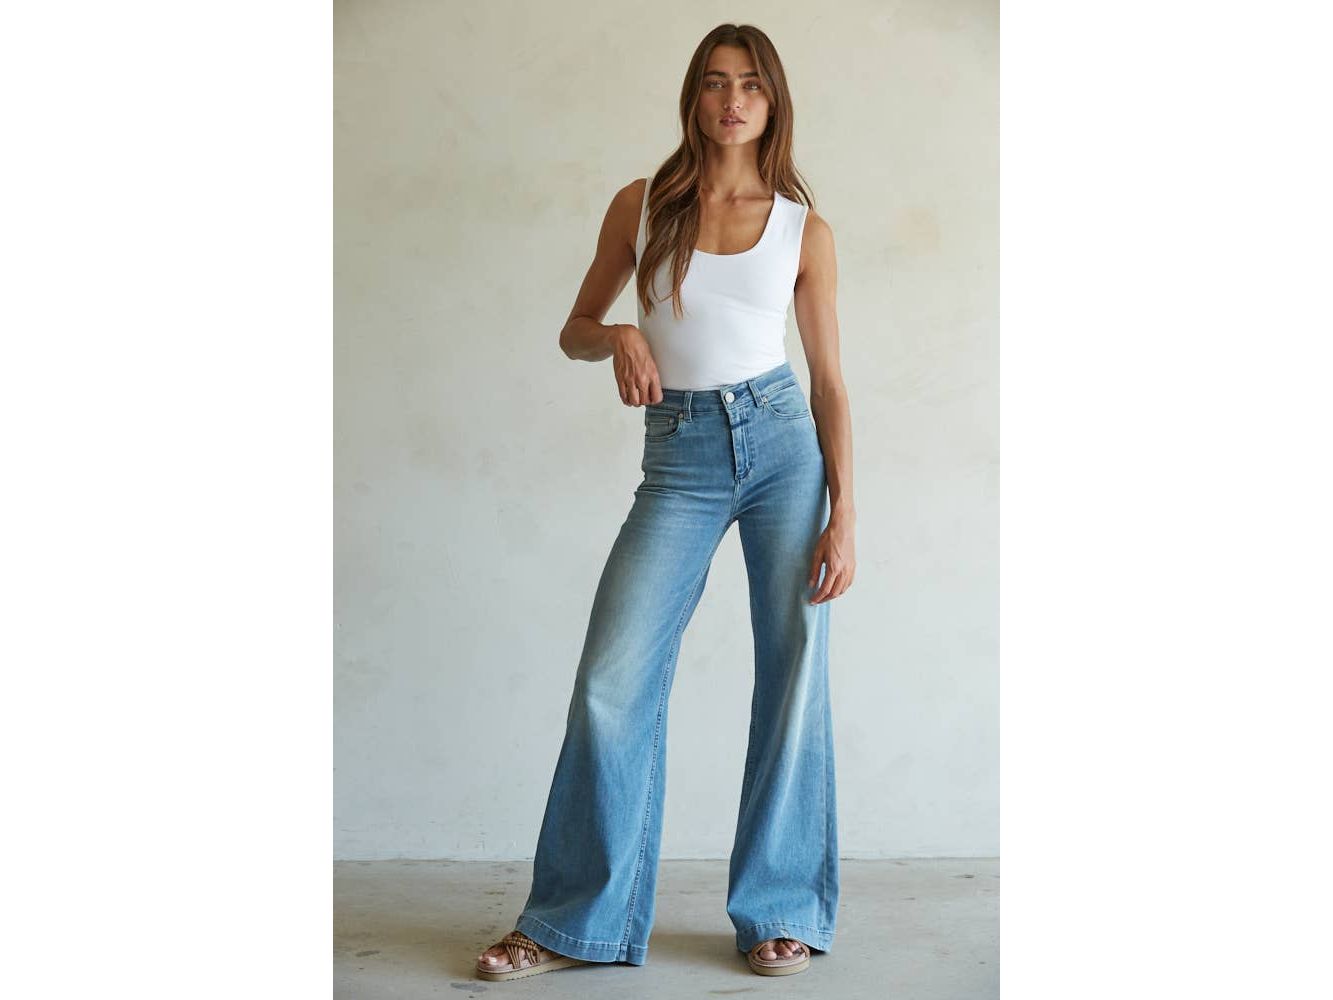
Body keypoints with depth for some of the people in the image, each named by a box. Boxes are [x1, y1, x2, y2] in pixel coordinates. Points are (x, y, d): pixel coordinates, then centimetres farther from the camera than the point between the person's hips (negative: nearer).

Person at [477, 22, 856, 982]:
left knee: (794, 676, 1)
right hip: (679, 458, 0)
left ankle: (780, 912, 17)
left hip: (783, 442, 0)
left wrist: (844, 518, -3)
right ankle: (577, 922, 9)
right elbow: (574, 329, 12)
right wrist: (617, 337, -13)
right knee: (612, 683, -6)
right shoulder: (642, 206, 6)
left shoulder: (805, 228, 5)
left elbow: (831, 381, 4)